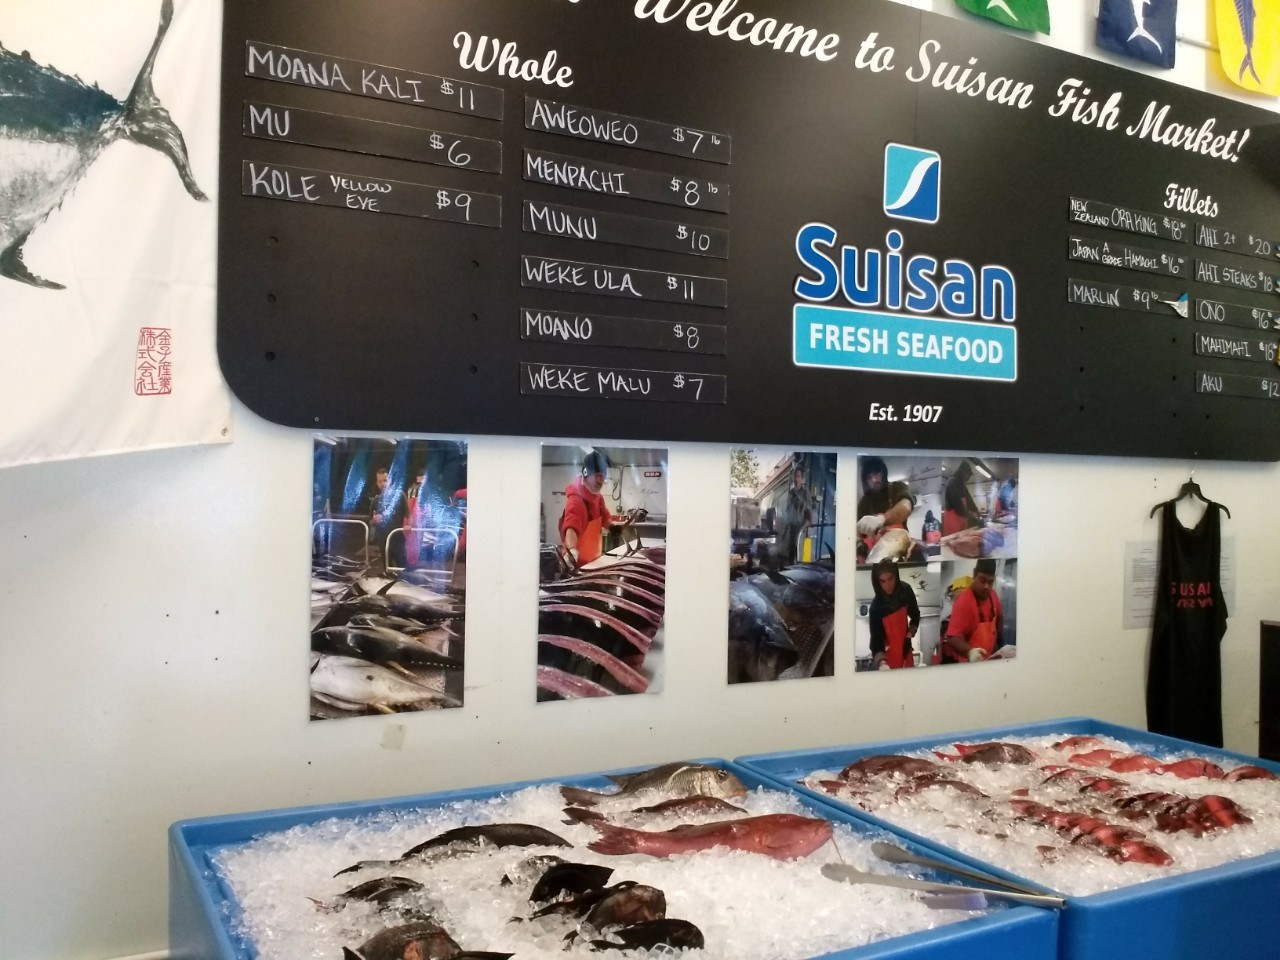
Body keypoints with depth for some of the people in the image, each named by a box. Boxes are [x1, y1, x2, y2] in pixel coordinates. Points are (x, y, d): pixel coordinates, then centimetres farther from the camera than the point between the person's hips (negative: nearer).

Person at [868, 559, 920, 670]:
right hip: (889, 654, -4)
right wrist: (881, 662, -40)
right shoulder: (876, 607, -22)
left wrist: (910, 634, -5)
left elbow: (915, 615, 8)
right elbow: (876, 639, -24)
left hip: (905, 649, 4)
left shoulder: (906, 590, -11)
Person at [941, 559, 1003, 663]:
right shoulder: (963, 602, -24)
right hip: (967, 662, -7)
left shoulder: (992, 595, -2)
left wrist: (998, 642, 13)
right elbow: (954, 637, -31)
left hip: (988, 659, 7)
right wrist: (969, 651, -46)